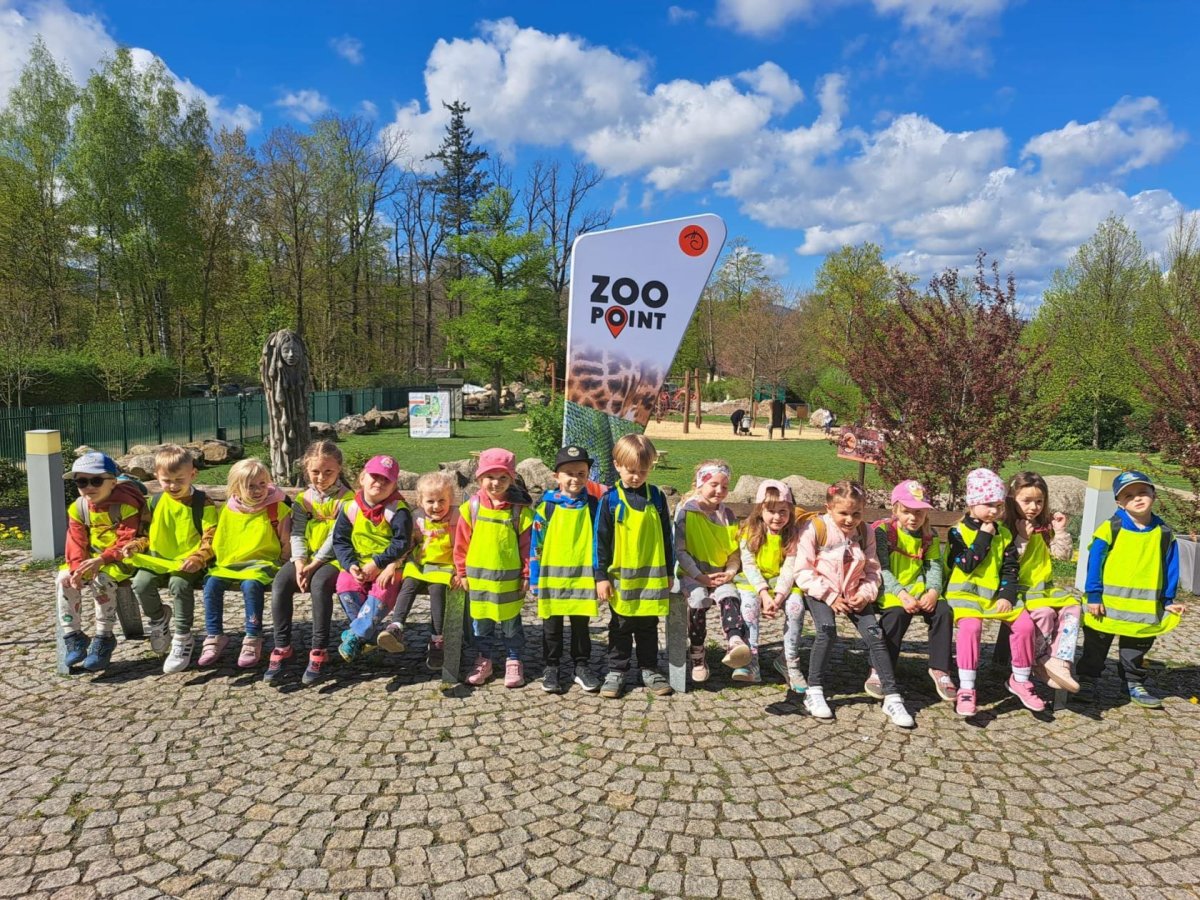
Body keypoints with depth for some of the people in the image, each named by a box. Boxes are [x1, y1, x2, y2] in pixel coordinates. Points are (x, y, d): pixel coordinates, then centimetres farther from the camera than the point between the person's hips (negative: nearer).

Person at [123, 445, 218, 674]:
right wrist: (138, 544, 0)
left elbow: (211, 539, -10)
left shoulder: (203, 503, -6)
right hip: (158, 560, 5)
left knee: (179, 584, -33)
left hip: (188, 563, -5)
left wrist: (197, 558, -27)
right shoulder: (155, 502, 11)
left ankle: (182, 640, -18)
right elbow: (150, 534, 22)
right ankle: (159, 621, 11)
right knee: (141, 583, -22)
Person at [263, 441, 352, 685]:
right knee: (280, 581, -24)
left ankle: (320, 650, -27)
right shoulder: (303, 499, 12)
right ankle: (281, 647, -15)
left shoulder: (346, 498, -3)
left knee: (319, 582, -35)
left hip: (333, 558, -5)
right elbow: (297, 534, 3)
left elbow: (337, 537, -12)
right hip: (306, 557, 5)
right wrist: (299, 562, -14)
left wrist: (314, 564, -20)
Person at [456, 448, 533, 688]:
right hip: (478, 577, 2)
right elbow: (461, 543, 3)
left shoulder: (520, 510, -7)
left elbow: (527, 545, -3)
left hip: (509, 579, -2)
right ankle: (482, 661, 29)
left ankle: (513, 661, 25)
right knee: (480, 622, 14)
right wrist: (462, 572, 4)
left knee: (509, 623, 10)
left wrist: (527, 575, -3)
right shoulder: (471, 507, -3)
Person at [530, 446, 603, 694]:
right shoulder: (547, 506, -5)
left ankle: (582, 666, 25)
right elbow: (536, 544, -1)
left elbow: (600, 541, 4)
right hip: (552, 575, -1)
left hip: (583, 576, 1)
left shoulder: (593, 506, -1)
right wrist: (534, 578, -1)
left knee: (580, 624, 12)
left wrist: (601, 575, 2)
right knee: (552, 625, 11)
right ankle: (551, 667, 24)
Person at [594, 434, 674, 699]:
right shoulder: (610, 499, -6)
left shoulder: (656, 497, 1)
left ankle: (649, 670, 27)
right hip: (620, 578, -2)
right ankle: (616, 672, 22)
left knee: (648, 628, 14)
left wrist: (669, 572, 11)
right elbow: (600, 539, -4)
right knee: (620, 628, 11)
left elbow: (666, 537, 8)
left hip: (652, 577, 2)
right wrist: (601, 576, -6)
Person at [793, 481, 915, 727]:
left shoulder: (865, 532, 3)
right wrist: (830, 597, -17)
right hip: (821, 592, -3)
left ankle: (892, 698, -5)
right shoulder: (815, 529, -11)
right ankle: (814, 692, -15)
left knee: (874, 634, -14)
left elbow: (872, 571, 8)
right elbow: (803, 572, -12)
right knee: (827, 629, -28)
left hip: (854, 594, 4)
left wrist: (865, 594, -11)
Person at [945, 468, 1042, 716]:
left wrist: (1007, 596, -6)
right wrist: (984, 536, -13)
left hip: (996, 593, 5)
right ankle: (966, 689, -24)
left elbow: (1010, 569, 9)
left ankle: (1020, 680, 11)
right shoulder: (958, 531, -3)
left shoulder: (1005, 534, 12)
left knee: (1024, 623, -14)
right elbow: (966, 564, -15)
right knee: (970, 626, -30)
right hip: (966, 591, -5)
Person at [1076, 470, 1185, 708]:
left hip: (1146, 609, 3)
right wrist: (1093, 596, -12)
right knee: (1097, 645, 11)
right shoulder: (1111, 528, -13)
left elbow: (1170, 568, 6)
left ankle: (1135, 683, 35)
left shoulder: (1164, 533, -1)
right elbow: (1094, 562, -11)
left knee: (1137, 649, 18)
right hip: (1108, 604, -3)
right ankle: (1087, 679, 25)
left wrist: (1168, 601, 6)